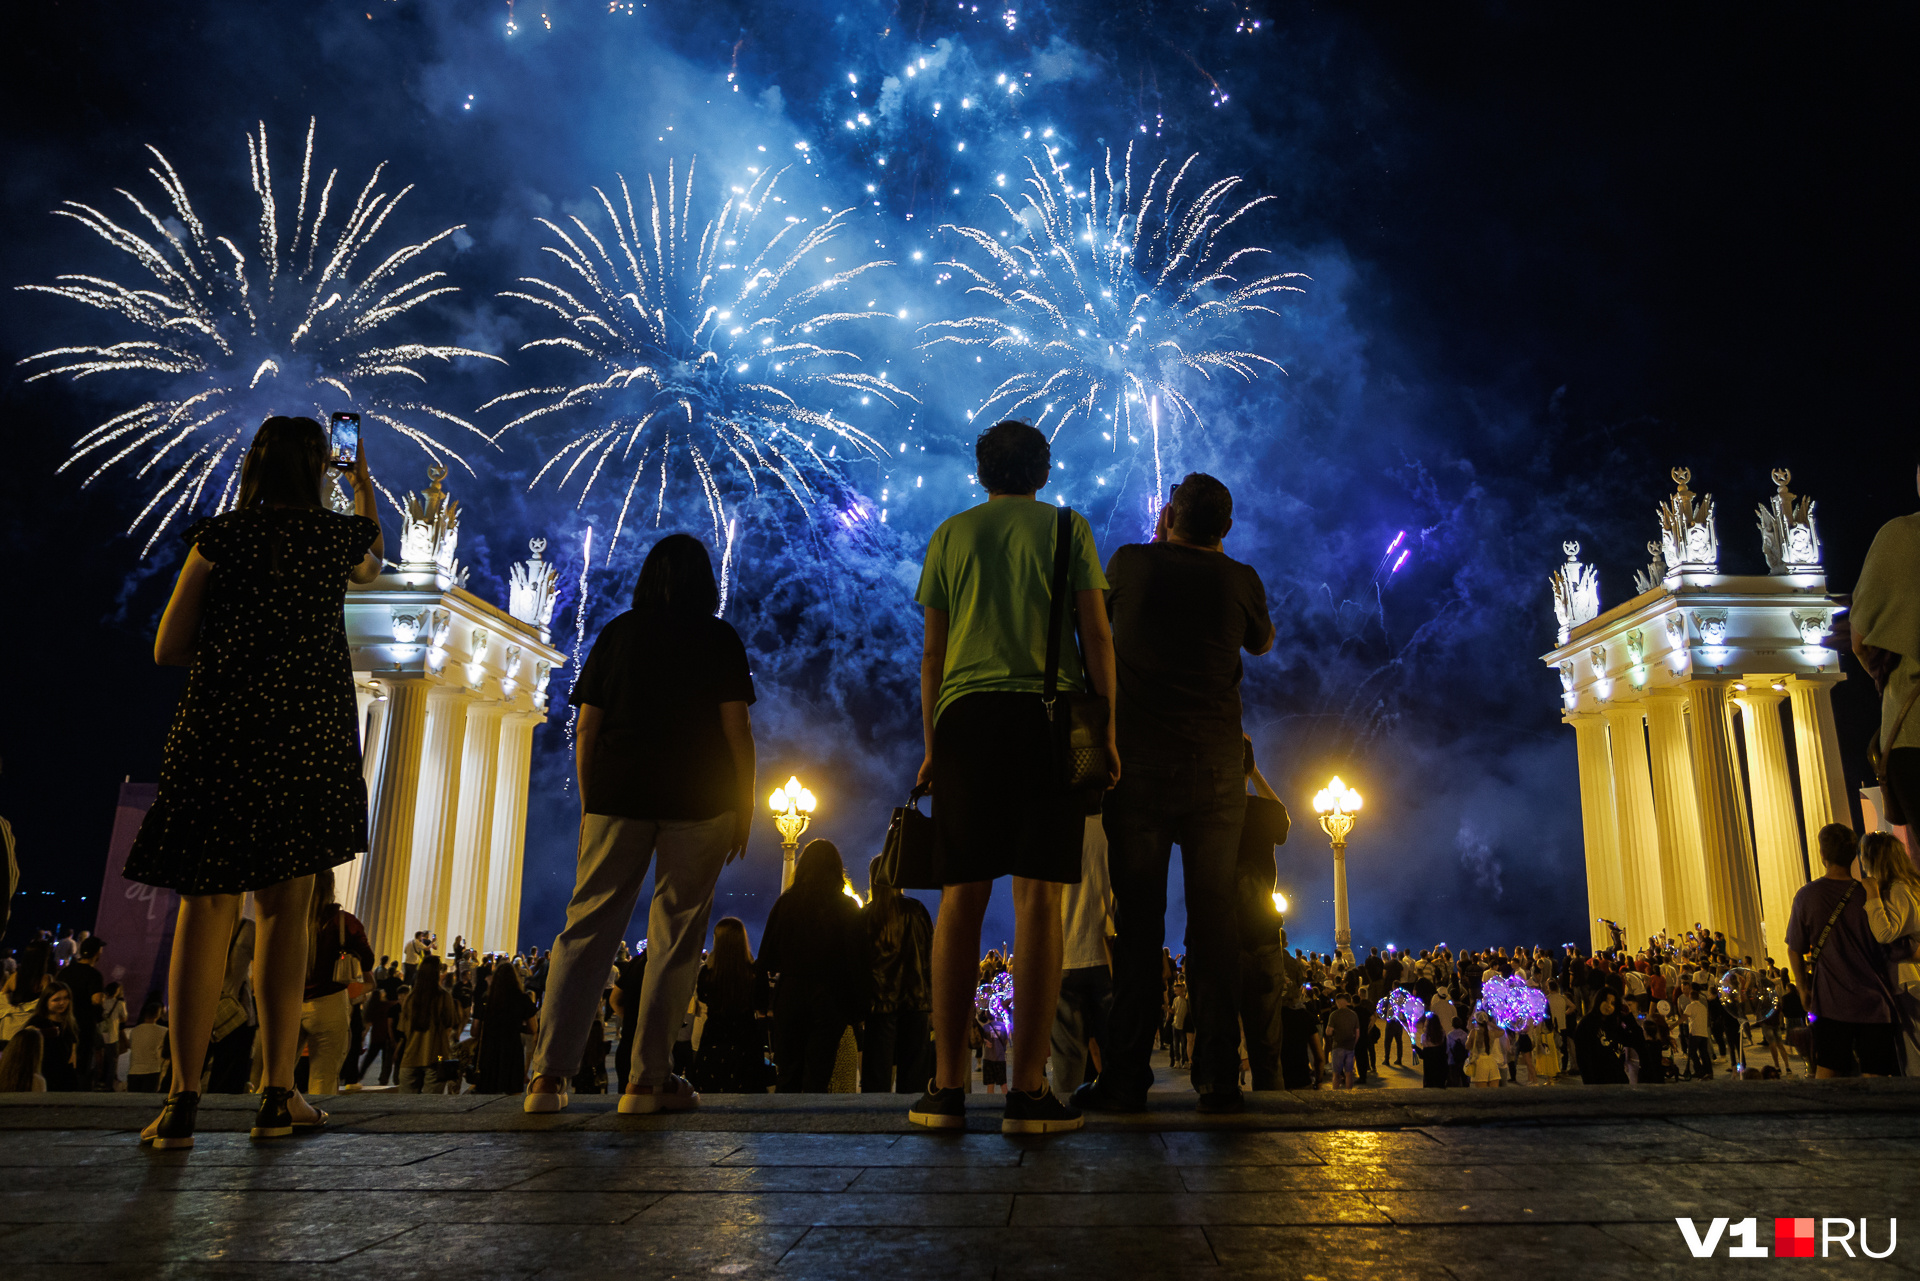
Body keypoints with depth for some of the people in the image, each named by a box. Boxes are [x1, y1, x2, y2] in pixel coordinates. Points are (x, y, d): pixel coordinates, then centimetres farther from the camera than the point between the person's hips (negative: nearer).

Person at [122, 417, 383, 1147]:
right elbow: (370, 569, 31)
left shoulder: (220, 538, 3)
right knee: (285, 910, 5)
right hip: (310, 739, 0)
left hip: (220, 737, 0)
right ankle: (277, 1096, 7)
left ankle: (183, 1101, 0)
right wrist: (364, 488, 45)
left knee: (207, 908, 4)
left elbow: (167, 650, 3)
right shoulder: (337, 536, 4)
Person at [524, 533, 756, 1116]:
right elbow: (736, 730, -1)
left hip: (616, 792, 2)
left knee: (588, 926, 6)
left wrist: (588, 805, 14)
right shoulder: (719, 639, 4)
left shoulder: (616, 634, 11)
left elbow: (586, 729, 8)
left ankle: (549, 1073, 2)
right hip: (698, 798, -2)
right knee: (677, 934, 3)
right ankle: (649, 1079, 5)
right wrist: (745, 806, 5)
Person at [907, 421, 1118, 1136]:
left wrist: (931, 747, 15)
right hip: (1047, 713, -2)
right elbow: (1096, 634, 4)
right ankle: (1028, 1091, -7)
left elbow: (932, 651, 13)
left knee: (961, 898, 3)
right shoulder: (1068, 527, 13)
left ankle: (947, 1086, 0)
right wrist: (1107, 730, 5)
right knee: (1038, 897, -5)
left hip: (965, 713, 2)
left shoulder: (950, 534, 17)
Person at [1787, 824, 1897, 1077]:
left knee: (1826, 1073, 7)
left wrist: (1803, 989, 15)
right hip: (1874, 1000, -1)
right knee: (1876, 1079, 3)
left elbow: (1795, 950, 3)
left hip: (1831, 1002, 1)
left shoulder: (1807, 895, -4)